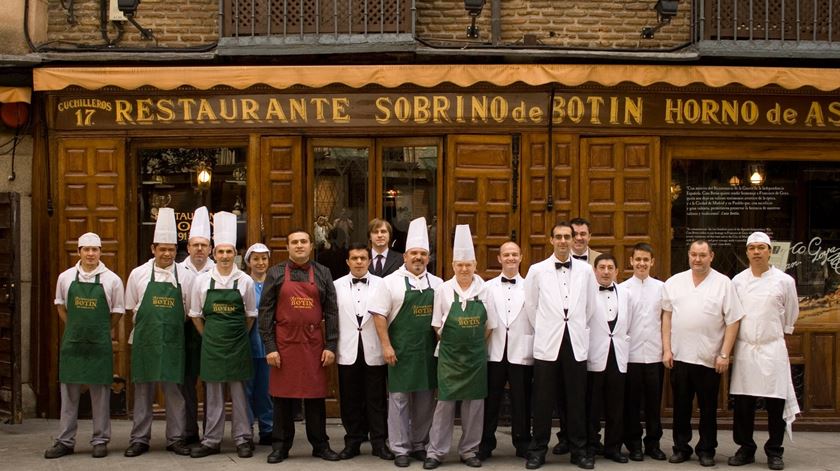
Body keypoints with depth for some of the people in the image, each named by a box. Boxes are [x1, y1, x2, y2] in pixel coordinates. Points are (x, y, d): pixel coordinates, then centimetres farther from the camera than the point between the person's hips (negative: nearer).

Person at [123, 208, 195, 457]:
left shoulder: (185, 277, 2)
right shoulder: (138, 274, 2)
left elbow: (189, 311, 9)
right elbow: (130, 308, 9)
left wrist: (171, 326, 8)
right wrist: (148, 327, 8)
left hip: (173, 341, 0)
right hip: (144, 341, 0)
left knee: (174, 390, 5)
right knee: (143, 390, 6)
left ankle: (175, 438, 15)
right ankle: (139, 439, 15)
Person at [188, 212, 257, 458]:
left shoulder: (245, 281, -3)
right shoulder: (202, 280, -1)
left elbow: (251, 315, 7)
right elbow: (196, 314, 9)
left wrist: (238, 335, 7)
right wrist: (209, 336, 8)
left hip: (238, 344, -1)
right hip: (211, 343, 1)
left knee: (238, 392, 5)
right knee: (213, 393, 7)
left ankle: (242, 439, 13)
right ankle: (212, 440, 16)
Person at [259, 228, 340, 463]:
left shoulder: (323, 273, 5)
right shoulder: (275, 273, 2)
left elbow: (331, 311, 4)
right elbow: (265, 311, 0)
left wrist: (330, 346, -2)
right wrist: (269, 347, -6)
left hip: (314, 343, 1)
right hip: (284, 343, -1)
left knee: (315, 396, 6)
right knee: (283, 396, 5)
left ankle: (320, 444, 18)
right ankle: (280, 445, 16)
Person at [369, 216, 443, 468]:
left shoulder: (437, 284, 9)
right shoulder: (391, 282, -3)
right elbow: (379, 315, -6)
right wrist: (386, 346, -12)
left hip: (429, 351, 4)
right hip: (401, 351, -4)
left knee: (425, 400, 10)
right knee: (399, 399, 2)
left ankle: (420, 445, 23)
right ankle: (401, 449, 11)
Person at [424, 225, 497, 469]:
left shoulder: (484, 289, -1)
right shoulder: (443, 290, -4)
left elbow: (490, 325, 6)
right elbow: (437, 325, 4)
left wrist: (475, 344, 5)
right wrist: (451, 342, 2)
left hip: (476, 355, 2)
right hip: (449, 355, -1)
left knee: (474, 403, 7)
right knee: (444, 402, 1)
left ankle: (469, 451, 19)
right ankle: (436, 451, 8)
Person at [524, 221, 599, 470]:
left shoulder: (586, 270, 5)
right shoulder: (537, 270, 2)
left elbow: (591, 305, 13)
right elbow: (530, 305, 10)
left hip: (576, 344, 1)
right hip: (547, 344, -1)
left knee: (577, 400, 6)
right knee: (543, 400, 3)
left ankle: (579, 450, 16)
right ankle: (538, 450, 12)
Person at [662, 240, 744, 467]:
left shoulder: (723, 283, -1)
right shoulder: (674, 282, 7)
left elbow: (733, 321, -3)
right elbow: (667, 316, 8)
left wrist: (724, 355, -8)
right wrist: (667, 349, 2)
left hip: (709, 358, -2)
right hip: (679, 355, 2)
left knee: (708, 407, 7)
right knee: (681, 405, 10)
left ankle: (706, 450, 19)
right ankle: (681, 447, 22)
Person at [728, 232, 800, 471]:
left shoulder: (784, 281, -2)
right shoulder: (737, 281, 4)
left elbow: (790, 316, 12)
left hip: (772, 349, -2)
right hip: (744, 348, 2)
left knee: (776, 403, 0)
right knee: (743, 404, 6)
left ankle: (774, 452, 13)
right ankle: (745, 449, 18)